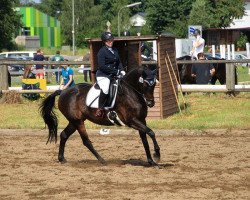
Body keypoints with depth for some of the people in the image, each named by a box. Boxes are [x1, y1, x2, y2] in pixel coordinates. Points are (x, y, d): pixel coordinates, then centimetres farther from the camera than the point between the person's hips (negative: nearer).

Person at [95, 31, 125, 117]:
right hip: (103, 75, -8)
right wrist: (115, 71, -19)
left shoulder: (114, 50, 14)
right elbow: (102, 66, -18)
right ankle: (100, 109, -22)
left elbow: (119, 62, 20)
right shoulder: (102, 51, -10)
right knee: (105, 89, -33)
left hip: (113, 75, 9)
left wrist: (121, 70, -2)